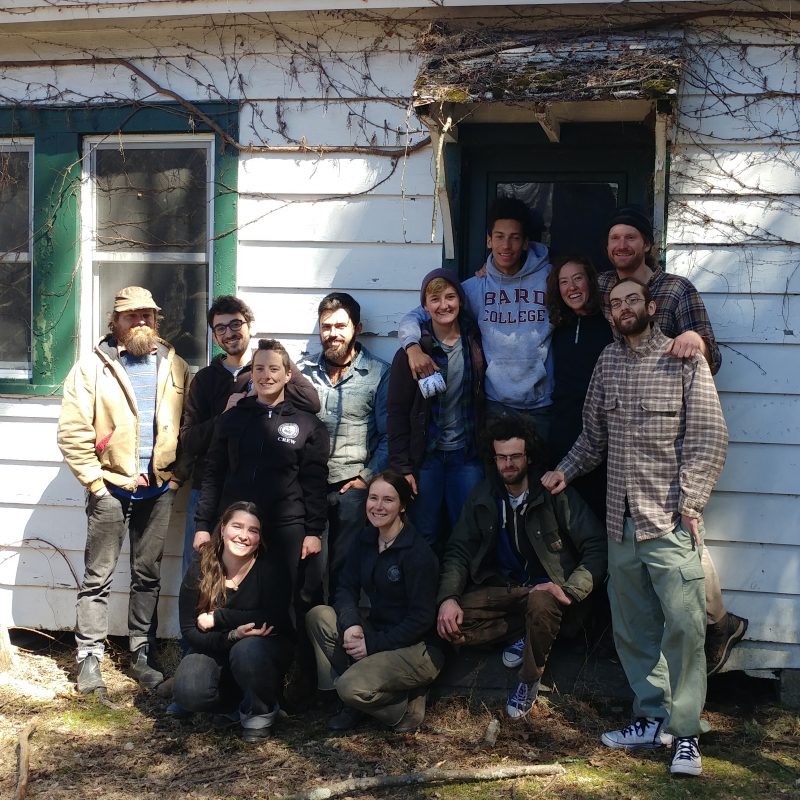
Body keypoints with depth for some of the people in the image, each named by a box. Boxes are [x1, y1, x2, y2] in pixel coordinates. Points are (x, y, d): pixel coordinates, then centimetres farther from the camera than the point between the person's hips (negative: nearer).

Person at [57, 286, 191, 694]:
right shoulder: (92, 367, -2)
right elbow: (73, 431, -6)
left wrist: (178, 474, 1)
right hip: (111, 487, -3)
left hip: (159, 488, 3)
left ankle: (142, 655, 21)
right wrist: (94, 479, -9)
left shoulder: (175, 367, 7)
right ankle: (89, 659, 8)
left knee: (148, 575, 11)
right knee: (98, 577, 1)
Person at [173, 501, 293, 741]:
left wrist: (217, 618, -23)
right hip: (214, 649, 2)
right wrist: (230, 637, -29)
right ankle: (239, 704, 5)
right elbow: (189, 630, -11)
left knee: (247, 650, -38)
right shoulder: (199, 570, -9)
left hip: (263, 650, -2)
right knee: (188, 693, -28)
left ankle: (261, 712, -7)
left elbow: (275, 619, -26)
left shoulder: (270, 568, -14)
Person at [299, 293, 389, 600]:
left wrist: (367, 477, -6)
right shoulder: (304, 370, 10)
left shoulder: (379, 374, 3)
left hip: (352, 486, -2)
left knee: (344, 567, 0)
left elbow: (389, 436, 1)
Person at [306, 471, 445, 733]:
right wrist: (351, 624, -20)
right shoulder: (365, 540, 3)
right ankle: (351, 703, -3)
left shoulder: (418, 553, -19)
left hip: (418, 648, -8)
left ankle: (406, 710, 3)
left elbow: (422, 618, -19)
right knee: (318, 616, -11)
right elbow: (346, 588, 0)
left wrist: (373, 644, -19)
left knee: (352, 688, -28)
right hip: (376, 632, 8)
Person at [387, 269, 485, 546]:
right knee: (424, 536, 2)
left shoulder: (475, 342, 3)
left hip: (467, 454, 2)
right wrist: (401, 466, -9)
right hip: (425, 457, -2)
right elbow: (397, 412, -4)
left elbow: (480, 401, 8)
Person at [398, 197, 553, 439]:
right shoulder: (475, 288, 2)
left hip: (541, 407, 0)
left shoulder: (549, 277, 0)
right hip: (495, 404, 0)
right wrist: (413, 346, -19)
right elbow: (414, 317, 1)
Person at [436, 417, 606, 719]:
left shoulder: (556, 496, -12)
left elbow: (597, 547, -14)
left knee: (540, 605, -40)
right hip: (501, 589, 4)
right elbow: (459, 550, 2)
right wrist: (448, 598, -15)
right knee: (449, 624, -22)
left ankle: (530, 679, -12)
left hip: (545, 588, -4)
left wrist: (570, 590, -28)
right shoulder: (483, 496, 2)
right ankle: (526, 632, -2)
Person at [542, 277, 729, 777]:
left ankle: (685, 733, 3)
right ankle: (652, 719, 21)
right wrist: (565, 470, 3)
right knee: (633, 628, 9)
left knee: (684, 626, -7)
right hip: (622, 518, 5)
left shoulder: (684, 360, -3)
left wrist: (690, 501, -12)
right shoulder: (608, 362, 11)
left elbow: (710, 437, -7)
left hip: (669, 520, -5)